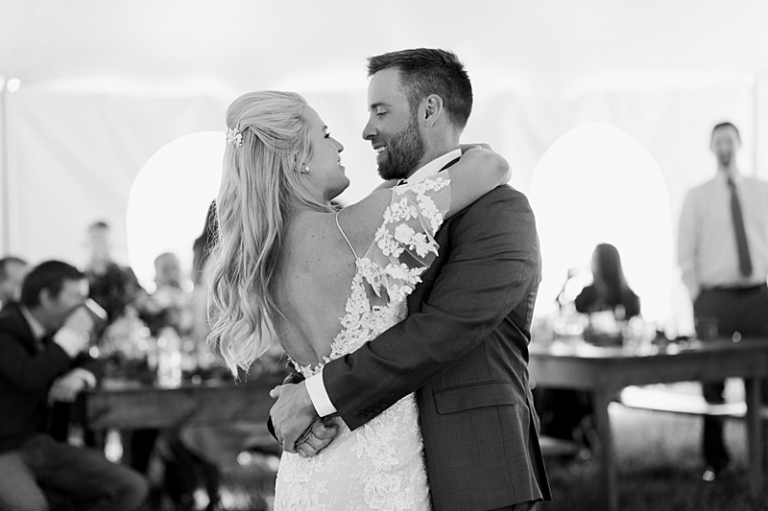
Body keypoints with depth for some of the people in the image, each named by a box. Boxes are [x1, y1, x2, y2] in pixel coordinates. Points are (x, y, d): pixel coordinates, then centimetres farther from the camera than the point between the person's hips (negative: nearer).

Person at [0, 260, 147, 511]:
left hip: (40, 443, 8)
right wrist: (72, 333, -17)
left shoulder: (49, 333, 9)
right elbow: (30, 377, -28)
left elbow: (87, 364, 23)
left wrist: (78, 376, -3)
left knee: (131, 488, -8)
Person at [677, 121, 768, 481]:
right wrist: (698, 296, -3)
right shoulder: (697, 197, 5)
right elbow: (686, 253, 4)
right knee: (712, 381, 0)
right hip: (714, 298, -1)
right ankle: (715, 460, 10)